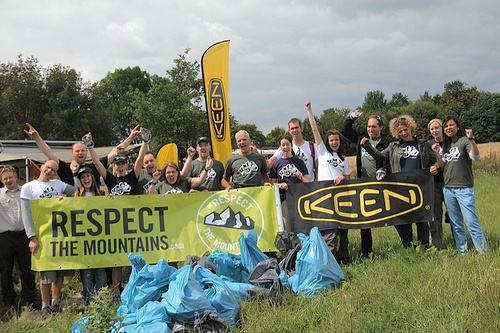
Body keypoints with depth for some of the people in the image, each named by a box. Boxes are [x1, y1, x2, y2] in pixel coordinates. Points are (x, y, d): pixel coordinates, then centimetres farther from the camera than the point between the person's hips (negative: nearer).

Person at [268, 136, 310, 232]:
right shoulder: (276, 164, 11)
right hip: (284, 198, -1)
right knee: (287, 227, -5)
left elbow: (307, 181, 14)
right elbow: (272, 183, 10)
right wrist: (279, 185, -10)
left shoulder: (299, 162, 13)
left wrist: (301, 177, -7)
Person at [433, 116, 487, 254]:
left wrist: (471, 139, -31)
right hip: (448, 189, 7)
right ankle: (463, 252, 16)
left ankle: (483, 252, -4)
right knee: (456, 225, 9)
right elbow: (443, 166, 12)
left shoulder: (464, 141, -5)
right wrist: (436, 153, -2)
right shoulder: (446, 146, 15)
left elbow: (476, 157, -19)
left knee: (471, 222, -11)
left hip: (464, 189, -7)